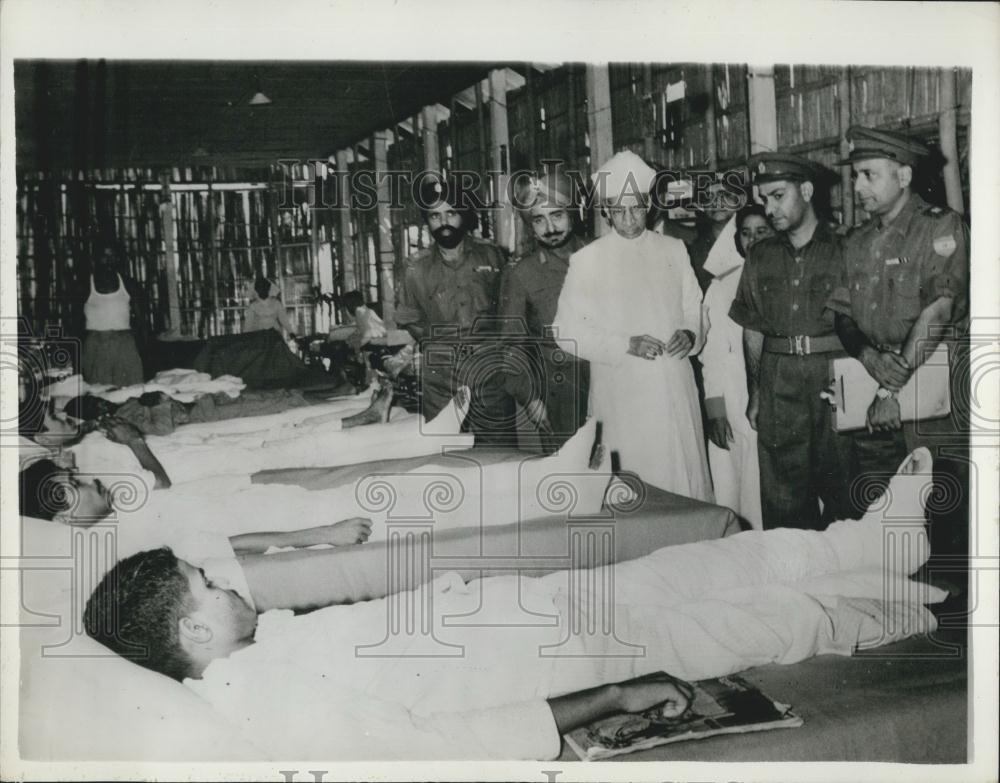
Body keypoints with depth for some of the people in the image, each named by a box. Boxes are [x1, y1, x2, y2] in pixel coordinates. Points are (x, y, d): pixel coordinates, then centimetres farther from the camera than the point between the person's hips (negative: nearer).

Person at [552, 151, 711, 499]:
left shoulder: (674, 250, 11)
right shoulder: (587, 260, 1)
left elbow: (695, 311, 18)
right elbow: (567, 331, -2)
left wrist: (690, 334, -5)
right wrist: (626, 345, -13)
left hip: (677, 390, 3)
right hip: (622, 395, -3)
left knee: (687, 479, 3)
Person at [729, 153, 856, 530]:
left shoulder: (843, 250, 1)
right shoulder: (761, 256, 12)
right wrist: (754, 395, 9)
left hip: (834, 381, -3)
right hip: (777, 384, 3)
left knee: (840, 491, 0)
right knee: (782, 498, 4)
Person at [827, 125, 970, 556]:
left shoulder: (941, 227, -6)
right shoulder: (857, 242, 14)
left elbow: (937, 311, -15)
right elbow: (843, 314, 9)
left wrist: (895, 384, -18)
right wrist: (874, 362, -11)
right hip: (873, 380, 6)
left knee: (945, 505, -4)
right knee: (869, 502, 7)